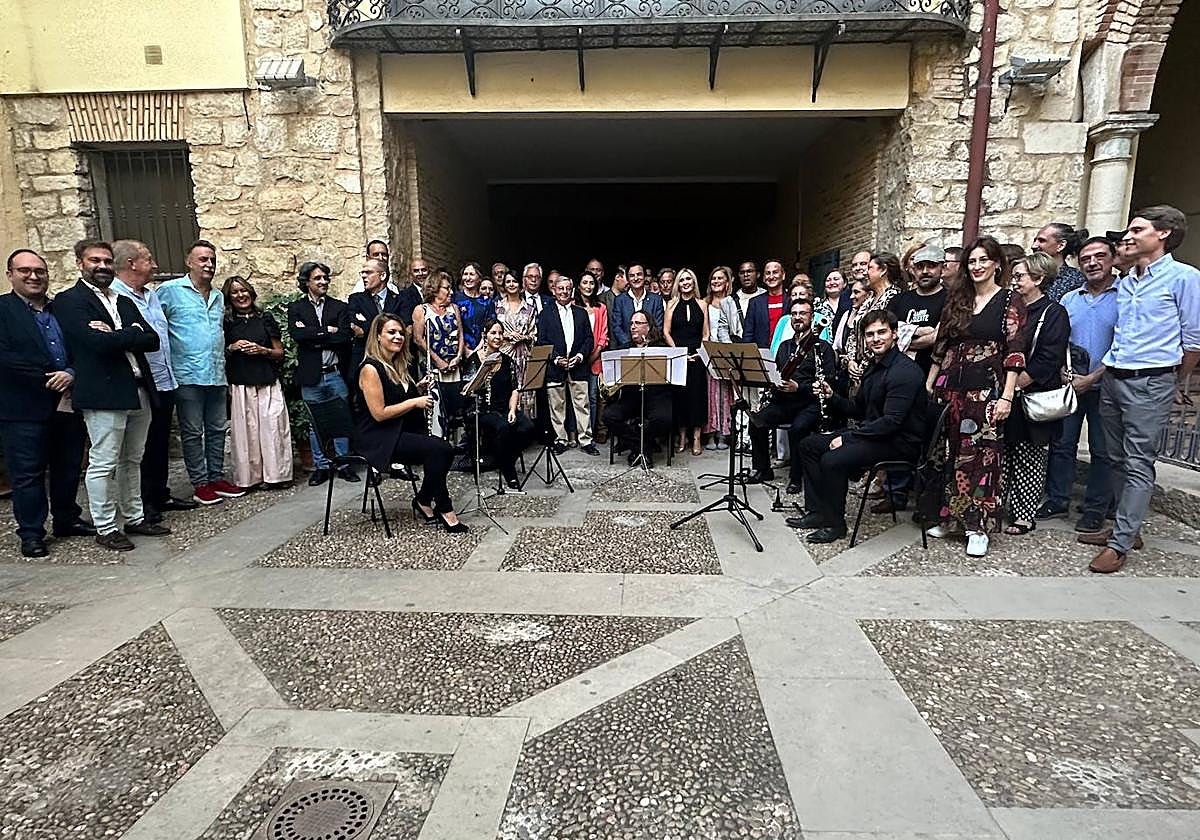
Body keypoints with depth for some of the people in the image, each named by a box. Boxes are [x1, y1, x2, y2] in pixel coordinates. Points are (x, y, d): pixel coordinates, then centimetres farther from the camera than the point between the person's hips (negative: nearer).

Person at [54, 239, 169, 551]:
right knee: (103, 464, 0)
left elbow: (152, 340, 6)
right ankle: (105, 528, 10)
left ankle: (134, 518, 26)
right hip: (104, 394, -7)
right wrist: (132, 334, -5)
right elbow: (98, 341, -18)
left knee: (132, 461, 15)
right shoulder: (69, 301, -3)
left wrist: (116, 335, -8)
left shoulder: (124, 302, 18)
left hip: (139, 392, 7)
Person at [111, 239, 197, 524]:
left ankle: (160, 495, 28)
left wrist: (170, 373, 20)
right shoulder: (114, 296, -14)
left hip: (164, 383, 8)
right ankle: (142, 503, 15)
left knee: (161, 443, 16)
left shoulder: (152, 295, 14)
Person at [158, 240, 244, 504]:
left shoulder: (218, 296, 16)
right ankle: (200, 484, 10)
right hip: (188, 376, -6)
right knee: (192, 433, 3)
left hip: (217, 376, 6)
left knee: (217, 430, 11)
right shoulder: (170, 290, -4)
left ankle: (217, 478, 21)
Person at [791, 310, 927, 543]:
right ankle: (818, 512, 7)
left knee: (833, 460, -29)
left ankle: (835, 523, -8)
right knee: (807, 445, 6)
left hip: (900, 441, -10)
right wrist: (831, 397, -1)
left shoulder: (904, 371, -18)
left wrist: (847, 437, -21)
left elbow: (892, 421, -25)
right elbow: (858, 410, 17)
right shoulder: (873, 367, 13)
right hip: (873, 433, 10)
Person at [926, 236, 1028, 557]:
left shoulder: (1010, 302, 0)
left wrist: (1006, 396, -13)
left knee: (981, 455, -3)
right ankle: (950, 515, 18)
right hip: (951, 386, 5)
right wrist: (929, 383, 13)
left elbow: (1014, 353, -7)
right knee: (950, 452, 7)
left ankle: (978, 526, 5)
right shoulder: (957, 299, 14)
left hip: (987, 389, -4)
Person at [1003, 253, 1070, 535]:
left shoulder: (1054, 313, -5)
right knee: (1007, 457, 7)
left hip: (1033, 399, -6)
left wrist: (1015, 385, -15)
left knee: (1029, 460, 3)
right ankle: (1007, 508, 16)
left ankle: (1025, 515, 11)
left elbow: (1048, 360, -14)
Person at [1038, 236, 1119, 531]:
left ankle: (1095, 510, 15)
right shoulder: (1069, 300, 10)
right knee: (1061, 443, 8)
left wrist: (1092, 378, -15)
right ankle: (1057, 500, 20)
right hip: (1069, 384, 4)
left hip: (1103, 386, -4)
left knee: (1102, 450, 5)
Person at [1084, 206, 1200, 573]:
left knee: (1138, 464, -4)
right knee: (1118, 459, 12)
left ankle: (1120, 543, -2)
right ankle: (1127, 527, 23)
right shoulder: (1124, 282, 15)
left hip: (1150, 383, -7)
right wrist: (1102, 371, 15)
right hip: (1113, 378, 7)